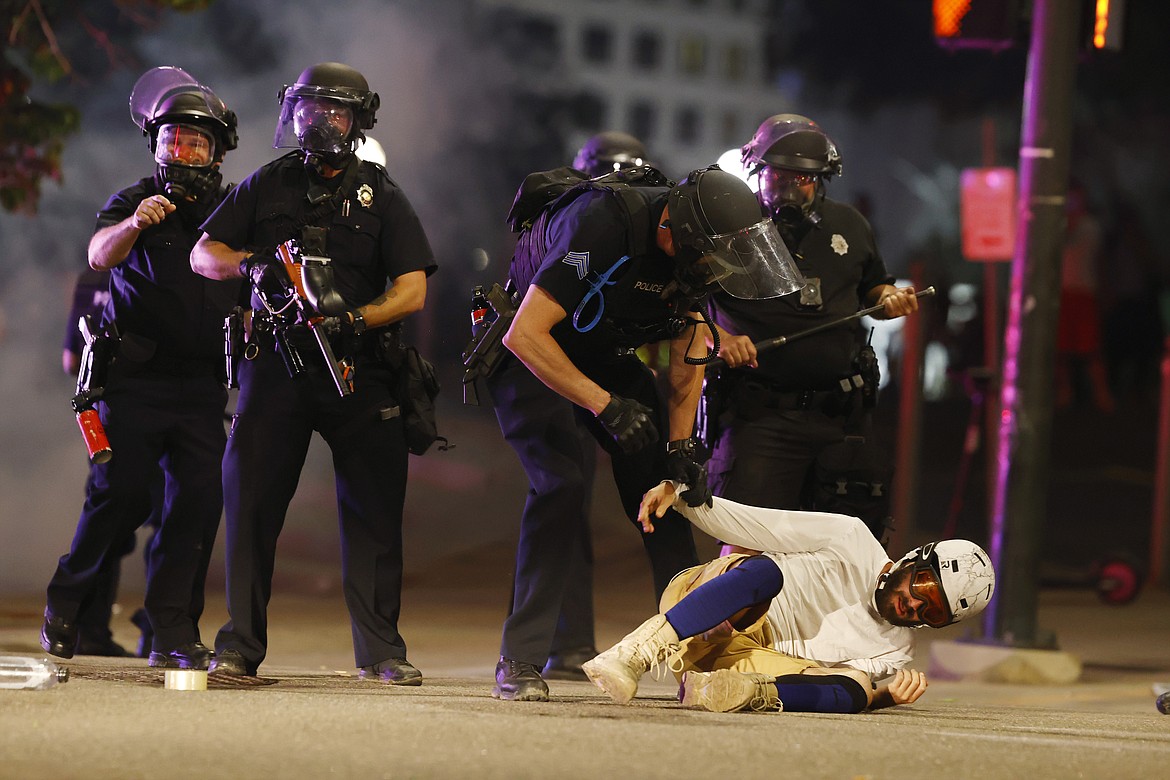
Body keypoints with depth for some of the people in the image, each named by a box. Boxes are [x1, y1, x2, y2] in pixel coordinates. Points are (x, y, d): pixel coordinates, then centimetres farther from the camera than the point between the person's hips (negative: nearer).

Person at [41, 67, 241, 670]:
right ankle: (65, 608, 10)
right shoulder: (136, 202, 0)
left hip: (201, 382, 4)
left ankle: (173, 632, -1)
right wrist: (133, 224, -41)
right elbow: (100, 255, -19)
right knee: (121, 493, -8)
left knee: (200, 497, -6)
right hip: (136, 377, -3)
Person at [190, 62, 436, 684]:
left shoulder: (381, 196, 9)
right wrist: (250, 262, -15)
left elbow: (412, 289, 1)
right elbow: (203, 254, 7)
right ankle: (240, 645, 1)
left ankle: (381, 650, 6)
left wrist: (355, 318, -17)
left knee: (374, 506, -2)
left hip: (358, 369, 0)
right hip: (277, 360, 0)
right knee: (250, 498, -5)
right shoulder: (266, 186, 12)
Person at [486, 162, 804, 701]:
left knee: (660, 483, -4)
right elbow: (525, 335, -36)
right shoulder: (602, 226, -37)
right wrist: (606, 406, -38)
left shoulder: (697, 243, -14)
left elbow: (689, 350, 0)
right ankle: (520, 662, -17)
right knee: (561, 483, -22)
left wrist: (681, 449, -7)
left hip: (604, 353, 6)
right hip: (530, 354, -6)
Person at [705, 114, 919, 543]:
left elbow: (871, 286, 29)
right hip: (759, 415, -4)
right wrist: (718, 338, -16)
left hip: (841, 412, 4)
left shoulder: (847, 226, 14)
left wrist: (890, 298, 6)